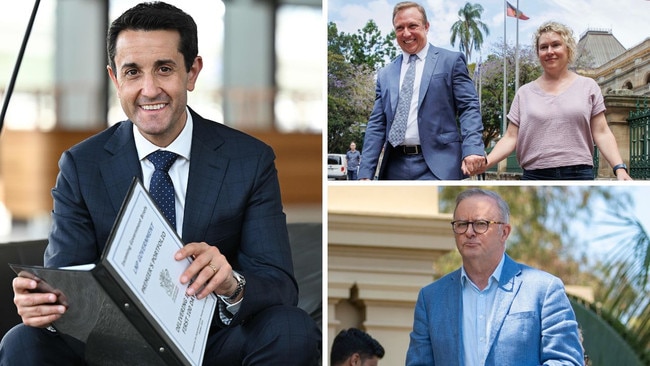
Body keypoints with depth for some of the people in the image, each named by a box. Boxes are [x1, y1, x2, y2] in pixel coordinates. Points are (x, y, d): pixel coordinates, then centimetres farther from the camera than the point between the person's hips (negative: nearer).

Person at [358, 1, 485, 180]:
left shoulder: (451, 61, 7)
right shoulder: (385, 75, 19)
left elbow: (468, 108, 0)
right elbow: (376, 126, 15)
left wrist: (472, 149, -18)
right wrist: (365, 173, 5)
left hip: (437, 166, -5)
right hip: (395, 167, 5)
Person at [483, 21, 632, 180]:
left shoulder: (588, 87, 10)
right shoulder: (525, 93, 13)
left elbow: (602, 133, 6)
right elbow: (511, 138, 9)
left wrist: (619, 168, -9)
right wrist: (486, 162, -9)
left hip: (579, 177, -1)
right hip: (535, 177, 1)